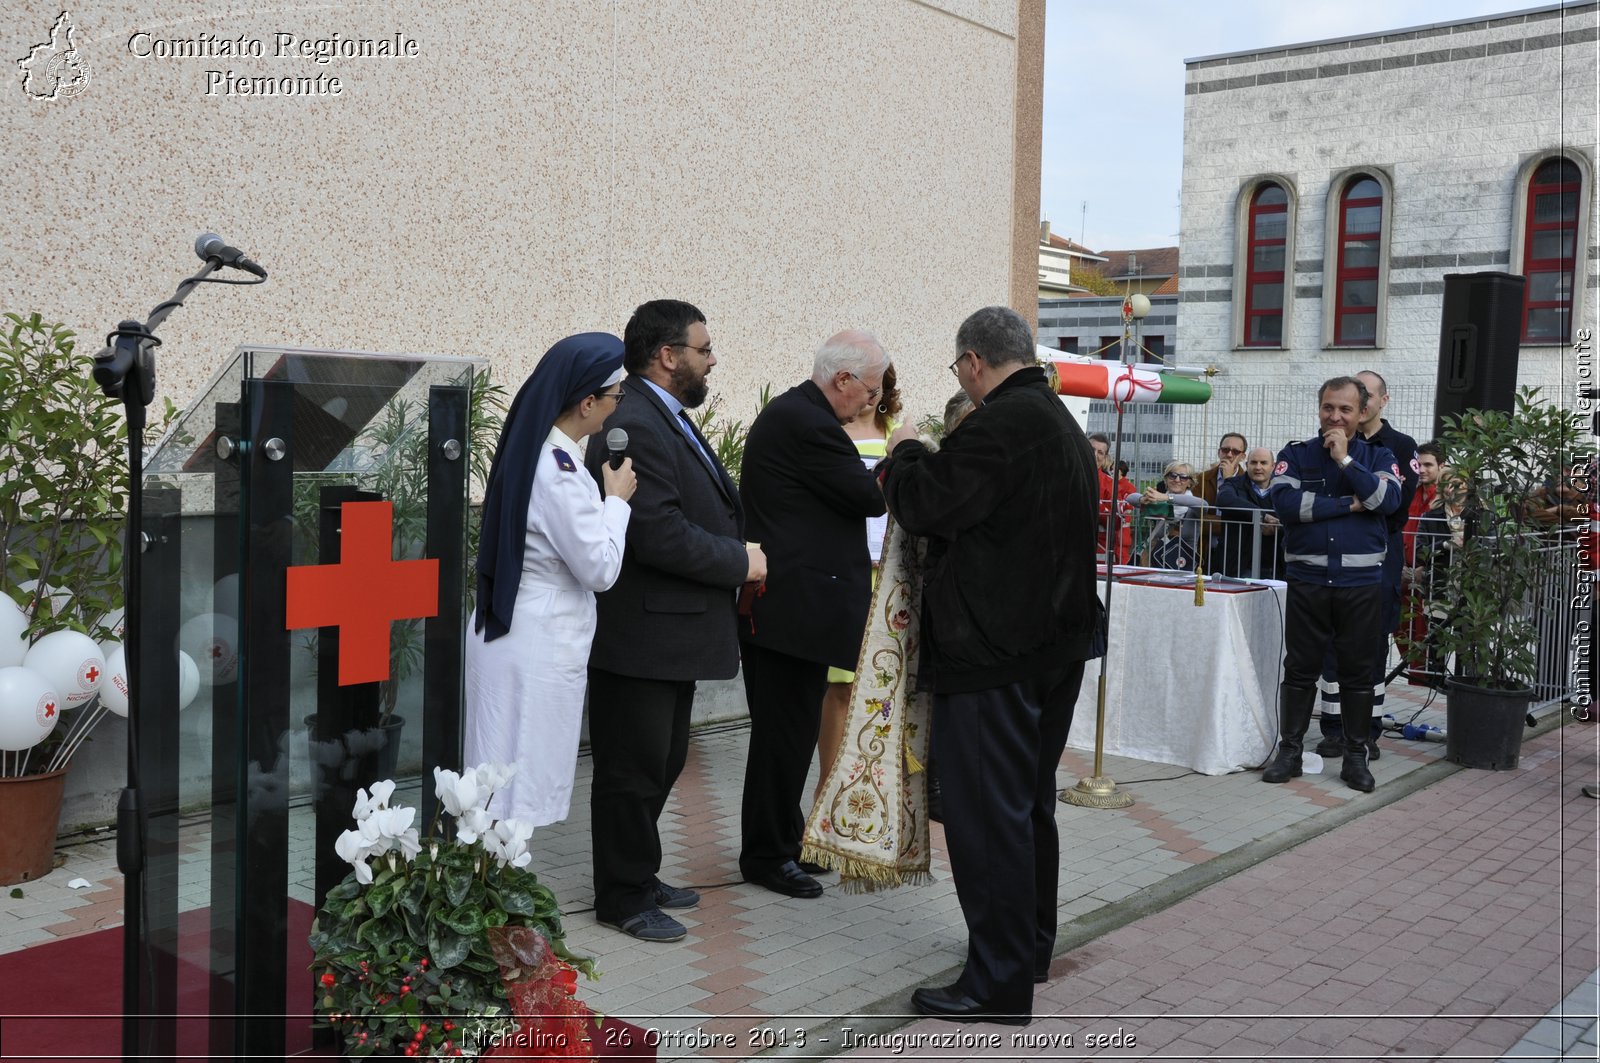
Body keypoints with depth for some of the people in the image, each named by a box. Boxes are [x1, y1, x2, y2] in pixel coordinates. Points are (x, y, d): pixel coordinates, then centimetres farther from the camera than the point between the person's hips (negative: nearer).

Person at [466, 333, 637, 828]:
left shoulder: (528, 449, 9)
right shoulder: (558, 471, -21)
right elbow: (600, 568, -18)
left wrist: (604, 496, 13)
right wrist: (617, 498, -6)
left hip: (509, 631, 9)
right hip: (539, 644, -9)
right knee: (517, 787, 0)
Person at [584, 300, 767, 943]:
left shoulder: (666, 419, 14)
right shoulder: (633, 426, -21)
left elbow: (701, 512, 21)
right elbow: (660, 535, -27)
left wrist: (738, 554, 3)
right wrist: (742, 563, -16)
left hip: (670, 631, 11)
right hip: (640, 634, -11)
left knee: (662, 762, 21)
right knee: (633, 770, 3)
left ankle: (638, 877, 35)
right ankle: (624, 898, 18)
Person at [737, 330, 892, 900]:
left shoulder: (785, 412, 15)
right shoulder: (809, 424, -20)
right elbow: (871, 497, -15)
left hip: (774, 603, 11)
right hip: (796, 606, -11)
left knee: (784, 729, 19)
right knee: (787, 731, 0)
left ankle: (782, 840, 31)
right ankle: (767, 856, 11)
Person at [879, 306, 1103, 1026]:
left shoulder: (999, 424, -18)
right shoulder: (1064, 425, 14)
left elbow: (923, 506, -20)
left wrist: (905, 456, 0)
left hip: (994, 652, -10)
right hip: (1059, 642, 10)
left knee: (988, 814, -3)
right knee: (1030, 804, 20)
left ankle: (999, 983, 4)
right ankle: (1031, 946, 34)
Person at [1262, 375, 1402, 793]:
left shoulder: (1378, 457, 8)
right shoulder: (1295, 455, 5)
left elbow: (1388, 500, -12)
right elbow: (1285, 503, -13)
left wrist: (1345, 459, -14)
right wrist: (1348, 504, -11)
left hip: (1361, 581, 0)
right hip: (1307, 578, 0)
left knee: (1357, 671, 7)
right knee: (1299, 668, 5)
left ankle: (1356, 756, 18)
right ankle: (1290, 749, 15)